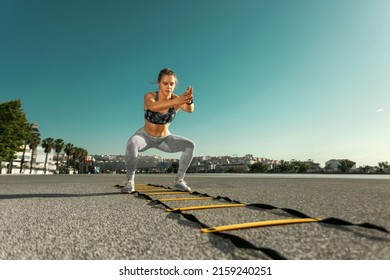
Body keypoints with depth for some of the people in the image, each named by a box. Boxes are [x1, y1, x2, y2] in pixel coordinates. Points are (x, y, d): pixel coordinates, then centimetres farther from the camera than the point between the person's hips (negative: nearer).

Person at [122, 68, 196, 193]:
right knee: (132, 144, -38)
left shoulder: (177, 99, -20)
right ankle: (130, 181, -18)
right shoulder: (149, 96, -26)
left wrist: (189, 101, -65)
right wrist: (176, 101, -66)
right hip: (145, 136, -2)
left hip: (164, 139, 2)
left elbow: (189, 109, -41)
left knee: (190, 145, -20)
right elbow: (153, 107, -50)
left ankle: (179, 180, -7)